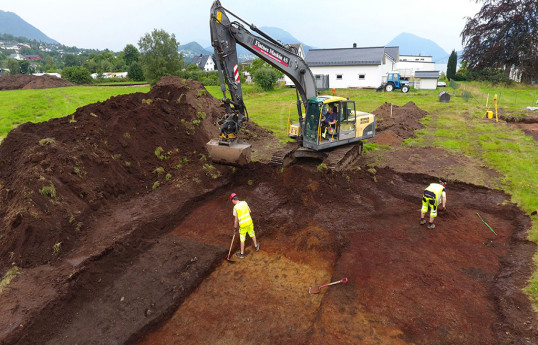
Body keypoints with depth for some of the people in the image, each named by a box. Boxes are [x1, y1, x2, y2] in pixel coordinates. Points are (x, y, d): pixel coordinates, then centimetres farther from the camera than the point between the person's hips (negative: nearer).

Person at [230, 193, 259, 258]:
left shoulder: (235, 208, -18)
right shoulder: (244, 203, -4)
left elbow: (236, 220, -13)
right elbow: (249, 211, 8)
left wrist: (235, 228, 0)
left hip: (242, 225, -4)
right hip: (249, 222, 4)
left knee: (242, 239, 14)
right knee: (252, 234, 28)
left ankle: (242, 254, 27)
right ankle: (256, 246, 48)